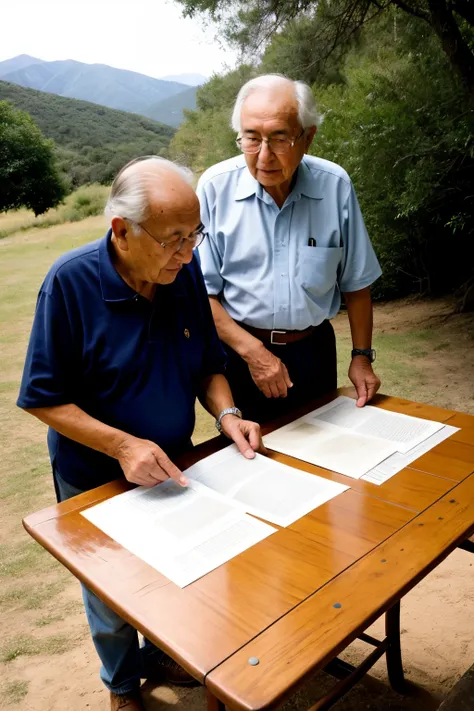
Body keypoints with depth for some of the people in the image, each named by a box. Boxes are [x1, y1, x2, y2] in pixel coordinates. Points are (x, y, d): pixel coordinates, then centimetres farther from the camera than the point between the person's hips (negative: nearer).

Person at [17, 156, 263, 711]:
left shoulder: (187, 271, -12)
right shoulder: (71, 281, -24)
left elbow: (208, 364, 0)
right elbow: (44, 399, -20)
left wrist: (226, 414, -17)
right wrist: (121, 445, -29)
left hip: (173, 465, 4)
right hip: (95, 479, -3)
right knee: (111, 599, 19)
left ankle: (161, 656, 56)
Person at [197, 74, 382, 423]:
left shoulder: (335, 185, -6)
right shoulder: (216, 186, -11)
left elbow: (355, 280, 3)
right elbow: (201, 291, -11)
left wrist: (362, 356, 5)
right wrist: (252, 352, -19)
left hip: (315, 350, 2)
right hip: (239, 352, -1)